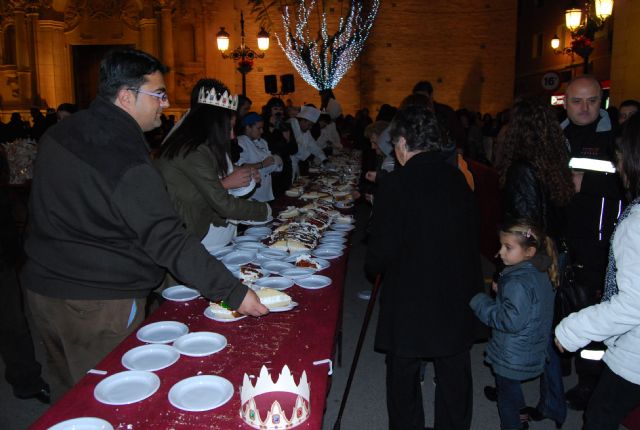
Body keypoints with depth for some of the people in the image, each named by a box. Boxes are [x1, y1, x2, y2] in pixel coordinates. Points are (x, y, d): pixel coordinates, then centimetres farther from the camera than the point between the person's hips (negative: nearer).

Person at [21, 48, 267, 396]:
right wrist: (233, 293, -25)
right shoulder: (127, 163, -25)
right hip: (98, 303, -8)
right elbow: (168, 242, -28)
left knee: (73, 393, 23)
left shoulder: (58, 134, 3)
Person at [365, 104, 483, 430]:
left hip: (409, 302, -4)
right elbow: (471, 236, 2)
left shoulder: (395, 184, -17)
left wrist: (371, 266, 4)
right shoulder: (457, 179, -3)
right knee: (453, 378, 19)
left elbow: (383, 250, -18)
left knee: (404, 380, 15)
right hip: (456, 300, 5)